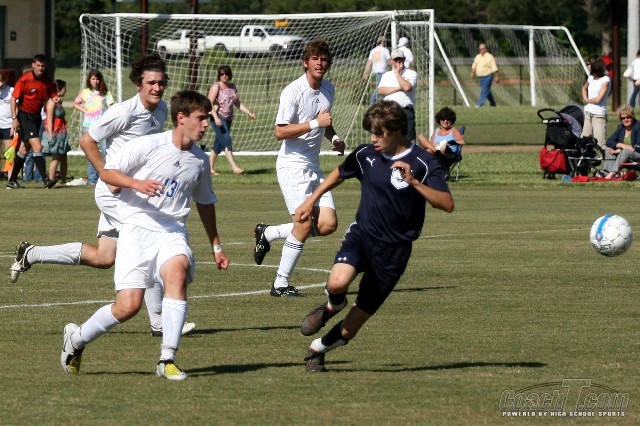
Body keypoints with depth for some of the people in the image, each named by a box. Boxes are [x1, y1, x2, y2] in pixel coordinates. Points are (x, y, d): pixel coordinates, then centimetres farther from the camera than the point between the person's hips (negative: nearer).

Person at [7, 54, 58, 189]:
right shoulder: (24, 80, -13)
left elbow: (53, 97, 10)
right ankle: (45, 180, -22)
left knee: (25, 149, 12)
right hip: (24, 116, -7)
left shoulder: (47, 82, 2)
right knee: (37, 146, -18)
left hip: (36, 116, 7)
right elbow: (14, 98, -11)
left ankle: (12, 180, 20)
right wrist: (14, 118, -16)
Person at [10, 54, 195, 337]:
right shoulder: (123, 112, -18)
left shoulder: (161, 110, 7)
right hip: (116, 193, -9)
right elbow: (86, 141, -12)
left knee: (102, 259, 13)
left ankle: (30, 255, 25)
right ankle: (159, 322, -7)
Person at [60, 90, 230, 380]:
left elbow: (205, 203, 27)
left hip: (173, 231, 4)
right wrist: (137, 183, -20)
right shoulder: (149, 146, -5)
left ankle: (167, 360, -27)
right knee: (129, 306, -14)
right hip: (138, 227, -4)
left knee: (177, 271, -31)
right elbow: (106, 172, -2)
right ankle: (77, 337, 16)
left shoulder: (200, 160, 11)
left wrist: (216, 247, 30)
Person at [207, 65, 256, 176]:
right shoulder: (216, 87, -6)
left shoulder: (233, 87, 14)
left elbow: (238, 103, 21)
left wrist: (249, 113, 11)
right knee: (227, 141, -17)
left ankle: (210, 167, 17)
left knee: (219, 144, 9)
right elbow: (209, 104, -13)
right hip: (218, 118, -7)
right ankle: (234, 167, -25)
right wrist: (216, 117, -25)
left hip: (228, 119, 7)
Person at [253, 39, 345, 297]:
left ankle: (268, 233, 14)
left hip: (313, 167, 8)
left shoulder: (328, 89, 11)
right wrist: (315, 123, -23)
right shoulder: (293, 92, -12)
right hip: (292, 164, -8)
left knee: (328, 224, -4)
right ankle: (280, 284, -7)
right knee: (305, 222, -17)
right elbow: (280, 131, -18)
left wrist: (334, 137, 8)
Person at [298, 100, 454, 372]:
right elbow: (339, 175, 23)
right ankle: (333, 306, 5)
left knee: (350, 329, 2)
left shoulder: (423, 163, -12)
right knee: (337, 283, -31)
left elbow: (447, 204, -22)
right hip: (362, 235, 2)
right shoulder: (366, 155, 1)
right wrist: (310, 202, 24)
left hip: (393, 250, -2)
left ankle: (317, 349, 30)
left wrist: (413, 182, -33)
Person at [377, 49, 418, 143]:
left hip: (406, 111, -4)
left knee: (409, 139, -10)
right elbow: (380, 91, 1)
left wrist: (397, 73, -3)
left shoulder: (411, 74, 5)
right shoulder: (386, 75, 17)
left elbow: (407, 87, -14)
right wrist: (398, 88, -7)